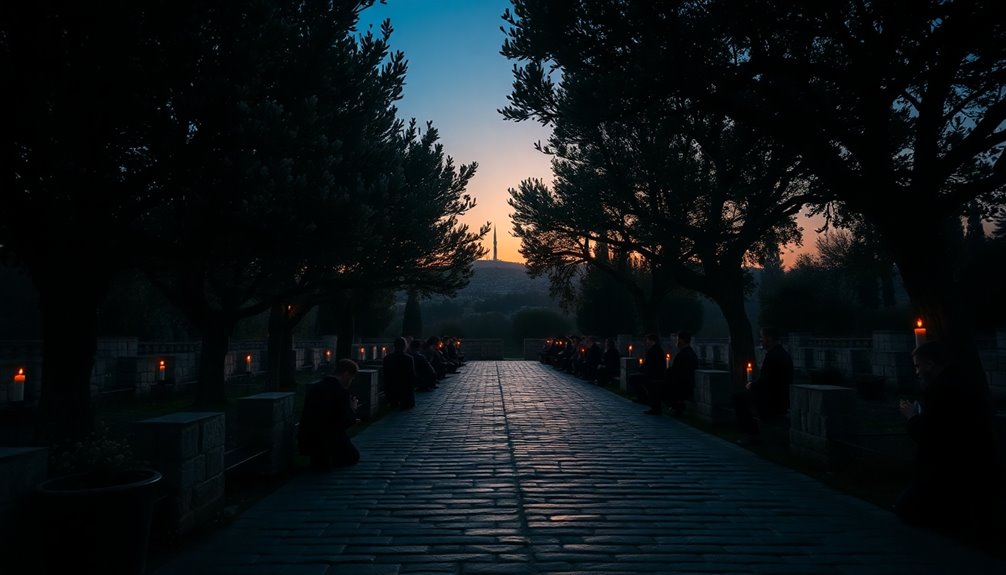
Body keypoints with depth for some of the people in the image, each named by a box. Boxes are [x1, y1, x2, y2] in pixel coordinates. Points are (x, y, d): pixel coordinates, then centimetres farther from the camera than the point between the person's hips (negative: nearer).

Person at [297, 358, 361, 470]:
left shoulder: (313, 388, 7)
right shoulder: (341, 392, -17)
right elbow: (346, 422, -19)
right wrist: (353, 410, 2)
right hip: (327, 442, -7)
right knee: (353, 457, 20)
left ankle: (317, 457, 14)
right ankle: (326, 459, 2)